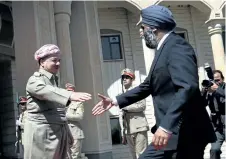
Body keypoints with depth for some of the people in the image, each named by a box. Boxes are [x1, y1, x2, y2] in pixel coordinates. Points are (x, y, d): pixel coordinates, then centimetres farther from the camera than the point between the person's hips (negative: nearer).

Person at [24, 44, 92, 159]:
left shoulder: (54, 81, 19)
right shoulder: (34, 80, -5)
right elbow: (46, 91, -29)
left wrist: (68, 136, 23)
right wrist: (70, 95, -45)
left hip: (59, 133, 7)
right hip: (42, 134, -7)